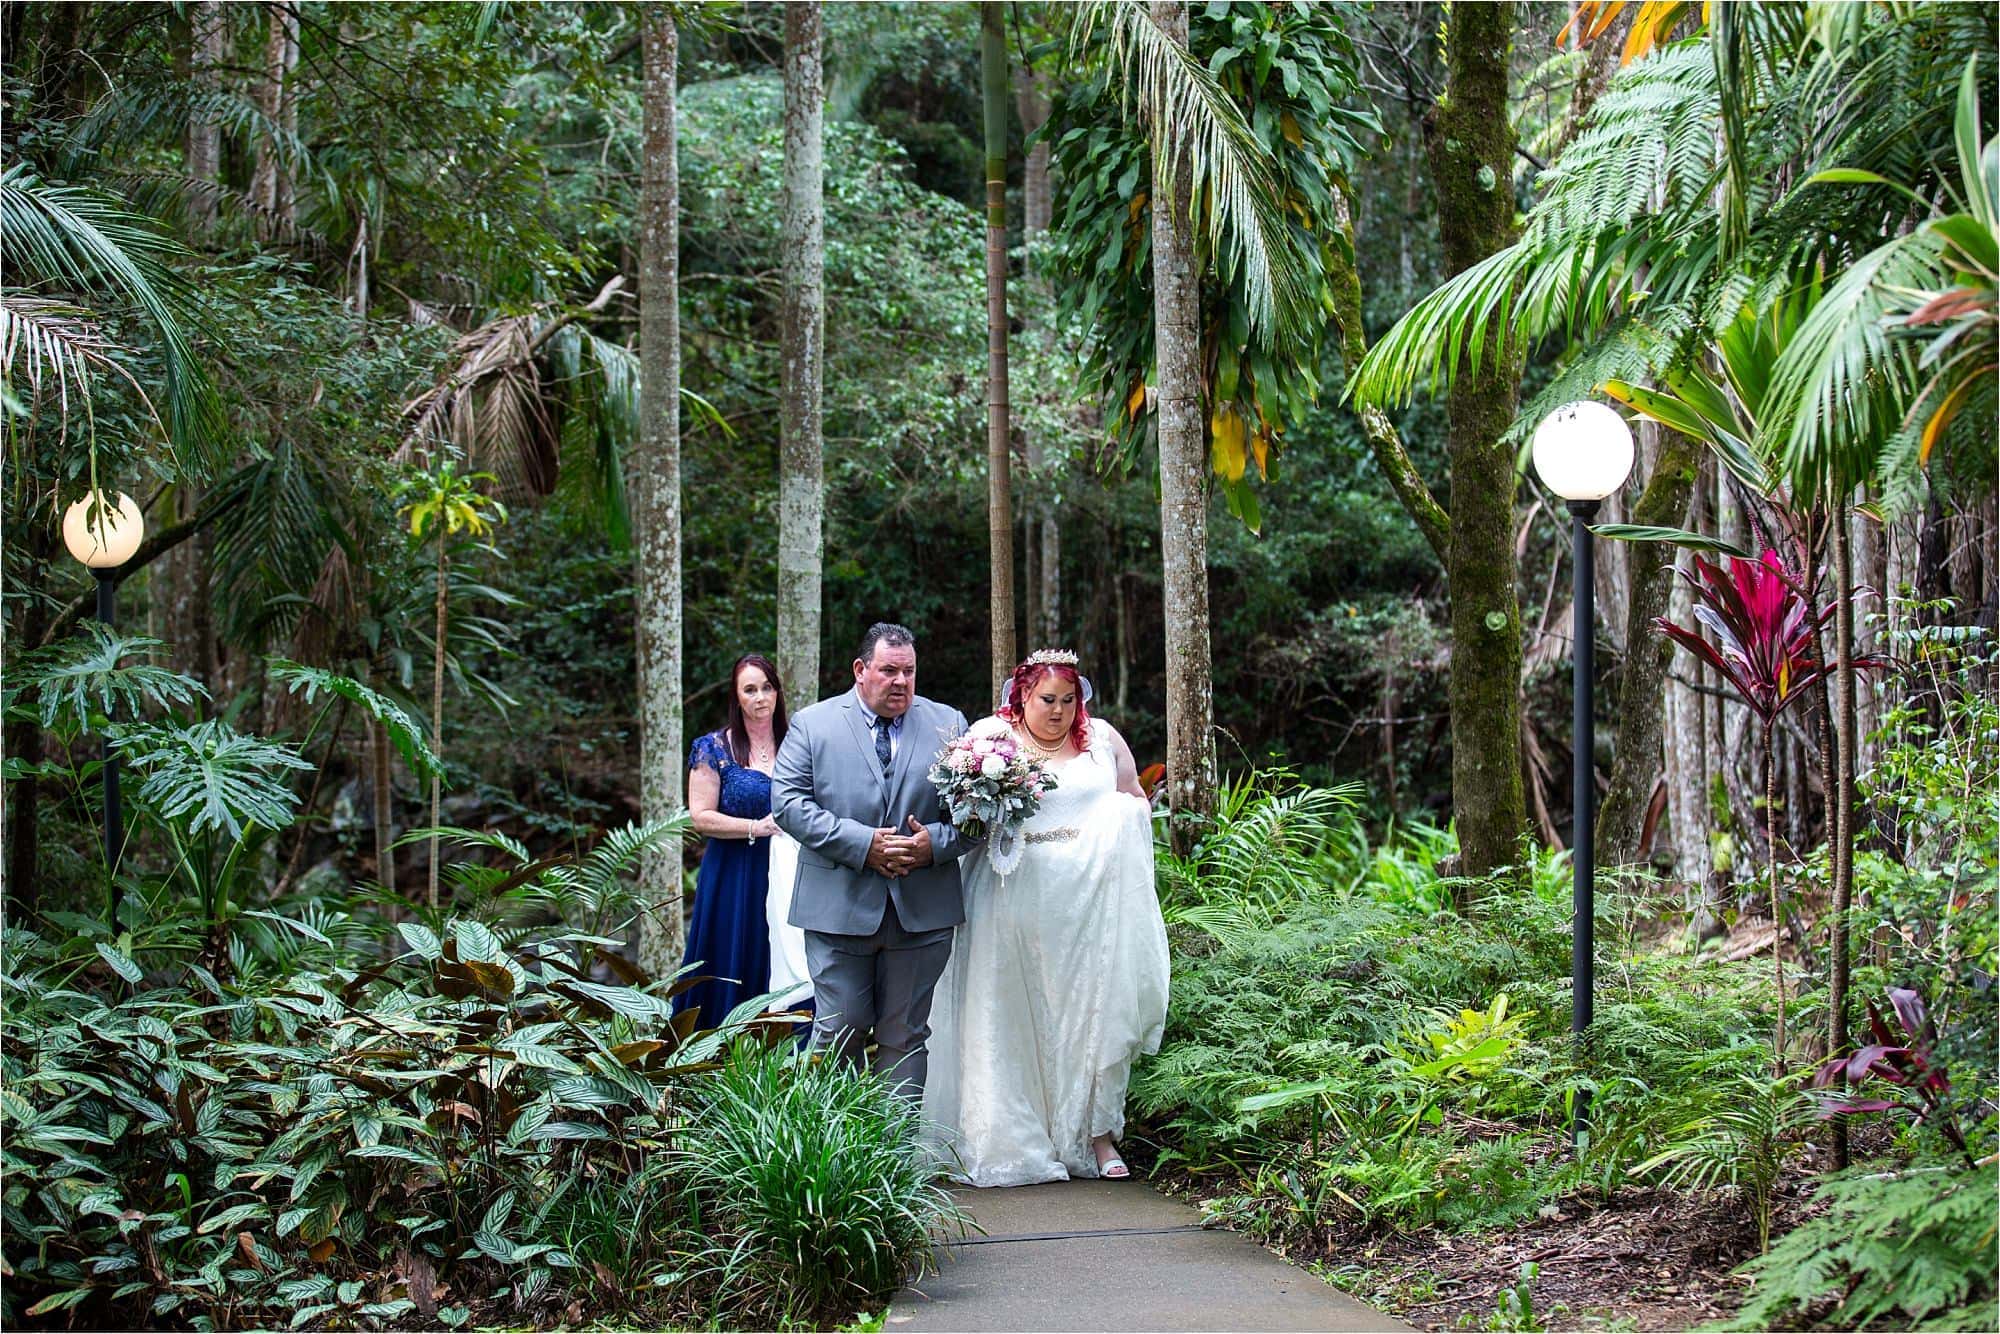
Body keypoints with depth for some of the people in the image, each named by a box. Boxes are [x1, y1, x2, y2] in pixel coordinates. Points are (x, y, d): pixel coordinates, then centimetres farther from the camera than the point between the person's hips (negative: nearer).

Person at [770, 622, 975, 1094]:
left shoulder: (948, 724, 8)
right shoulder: (812, 724, 3)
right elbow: (788, 800, -7)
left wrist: (936, 843, -13)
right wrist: (861, 844, -15)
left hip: (921, 912, 2)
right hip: (839, 908, -2)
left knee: (906, 1036, 8)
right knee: (839, 1031, 2)